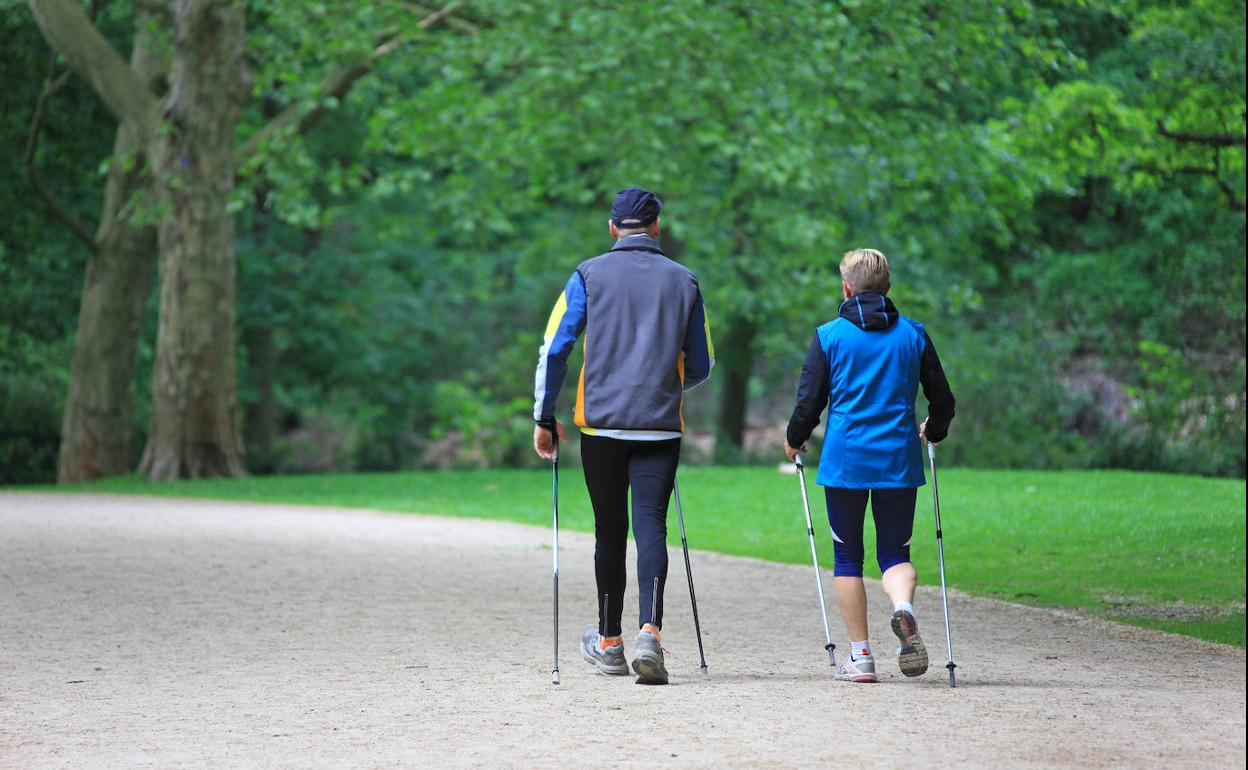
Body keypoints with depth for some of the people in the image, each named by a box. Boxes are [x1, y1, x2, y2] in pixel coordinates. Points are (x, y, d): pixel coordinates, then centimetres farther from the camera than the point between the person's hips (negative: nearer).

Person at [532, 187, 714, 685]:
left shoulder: (589, 275, 3)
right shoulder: (683, 281, 8)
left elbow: (554, 349, -2)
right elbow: (701, 366, 14)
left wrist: (544, 418, 6)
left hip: (602, 421, 0)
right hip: (661, 425, 0)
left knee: (610, 531, 10)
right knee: (651, 527, -5)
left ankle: (609, 643, 21)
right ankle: (648, 634, -24)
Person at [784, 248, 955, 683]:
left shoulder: (829, 336, -1)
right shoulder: (913, 334, 6)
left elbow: (809, 402, -1)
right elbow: (942, 399, 11)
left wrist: (794, 440, 19)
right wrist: (933, 433, 32)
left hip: (844, 461, -1)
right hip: (899, 460, 1)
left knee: (847, 557, 9)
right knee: (895, 552, 9)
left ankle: (860, 656, 7)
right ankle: (903, 607, -25)